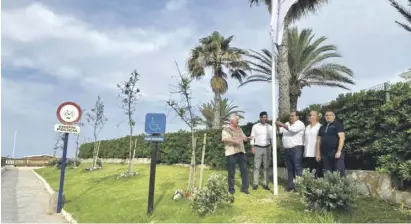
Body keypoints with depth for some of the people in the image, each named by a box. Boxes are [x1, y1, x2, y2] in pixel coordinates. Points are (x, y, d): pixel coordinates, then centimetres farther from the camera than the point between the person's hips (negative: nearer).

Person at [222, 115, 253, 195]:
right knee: (231, 172, 2)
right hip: (231, 153, -5)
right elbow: (224, 139, -19)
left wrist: (248, 138, -5)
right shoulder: (226, 130, -2)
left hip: (241, 152, 6)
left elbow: (244, 137, 18)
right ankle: (231, 189, 15)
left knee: (244, 170, 5)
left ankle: (245, 188, 15)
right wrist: (234, 141, -32)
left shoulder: (239, 129, 18)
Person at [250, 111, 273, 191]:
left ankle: (265, 184, 13)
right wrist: (252, 147, -7)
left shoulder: (270, 127, 5)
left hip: (267, 148, 2)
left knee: (266, 166, 5)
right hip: (258, 148, -2)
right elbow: (252, 137, 1)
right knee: (256, 166, 0)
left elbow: (272, 137, 7)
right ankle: (255, 184, 6)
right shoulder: (255, 126, 0)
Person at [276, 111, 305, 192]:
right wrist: (278, 125, -8)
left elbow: (293, 129, -24)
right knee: (289, 168, 10)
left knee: (297, 167, -7)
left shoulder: (300, 124, -5)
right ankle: (291, 185, 16)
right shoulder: (287, 124, 17)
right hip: (287, 149, 7)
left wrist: (282, 124, -24)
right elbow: (280, 131, 12)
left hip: (296, 148, -7)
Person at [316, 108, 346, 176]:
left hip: (336, 152, -5)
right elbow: (319, 140, 18)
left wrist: (339, 151, -18)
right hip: (325, 154, 6)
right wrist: (318, 153, 12)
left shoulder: (338, 125, 2)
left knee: (339, 173, -9)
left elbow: (342, 138, -9)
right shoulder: (322, 127, 18)